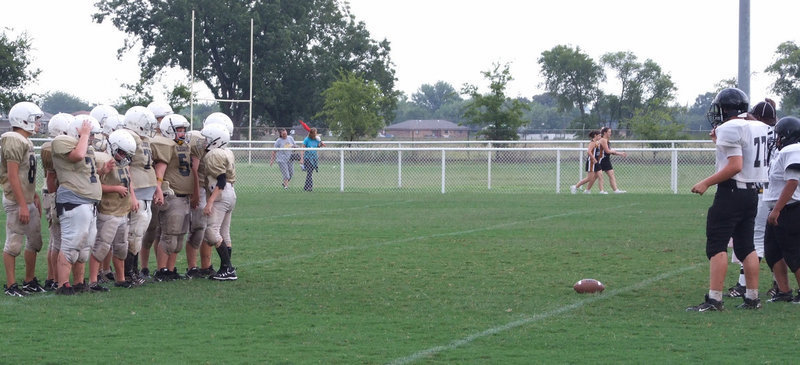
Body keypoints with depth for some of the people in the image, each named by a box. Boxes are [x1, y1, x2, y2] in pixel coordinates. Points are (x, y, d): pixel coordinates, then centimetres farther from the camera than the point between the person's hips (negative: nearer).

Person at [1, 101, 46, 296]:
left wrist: (35, 198, 21)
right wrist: (22, 205, -22)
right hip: (17, 201, -10)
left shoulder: (26, 142, 14)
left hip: (28, 201, 10)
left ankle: (29, 281, 25)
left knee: (35, 241, 15)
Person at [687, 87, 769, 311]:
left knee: (716, 245, -7)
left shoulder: (729, 129, -14)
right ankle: (752, 298, 15)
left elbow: (735, 166, -21)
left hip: (731, 192, -9)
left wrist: (706, 183, -16)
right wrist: (720, 142, 19)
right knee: (746, 246, 14)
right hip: (753, 192, 9)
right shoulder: (760, 128, 11)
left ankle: (714, 299, -12)